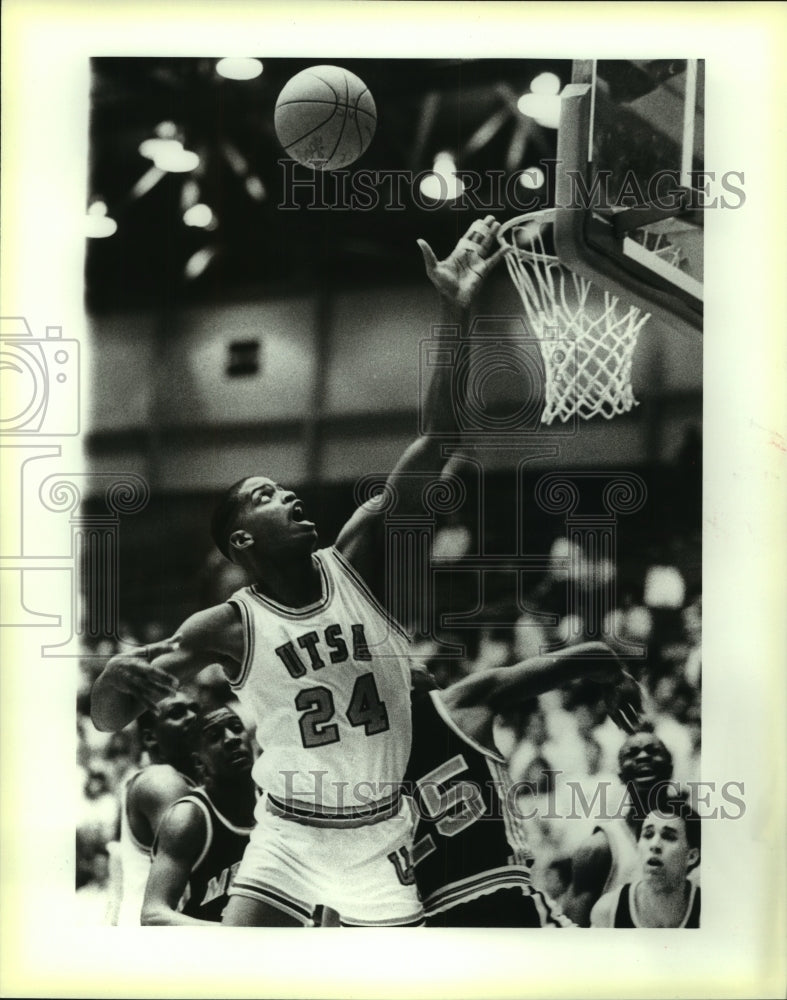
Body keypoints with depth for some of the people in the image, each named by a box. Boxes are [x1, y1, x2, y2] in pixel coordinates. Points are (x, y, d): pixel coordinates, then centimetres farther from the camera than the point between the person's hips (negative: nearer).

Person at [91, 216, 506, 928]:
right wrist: (114, 681, -33)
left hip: (381, 838, 1)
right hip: (288, 836, -1)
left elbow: (437, 444, -20)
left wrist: (455, 314, -29)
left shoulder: (358, 561, -11)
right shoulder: (227, 627, -13)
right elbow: (108, 721, -8)